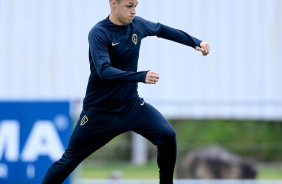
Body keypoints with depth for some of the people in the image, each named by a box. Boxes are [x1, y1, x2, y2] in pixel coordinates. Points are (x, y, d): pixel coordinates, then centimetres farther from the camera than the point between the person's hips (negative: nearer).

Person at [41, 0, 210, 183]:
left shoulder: (137, 24, 0)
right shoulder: (99, 33, -19)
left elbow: (162, 30, 21)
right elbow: (104, 71, -32)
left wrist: (195, 42, 17)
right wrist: (142, 76, -42)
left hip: (132, 105, 5)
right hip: (99, 111, -5)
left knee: (168, 136, -15)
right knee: (70, 160, 0)